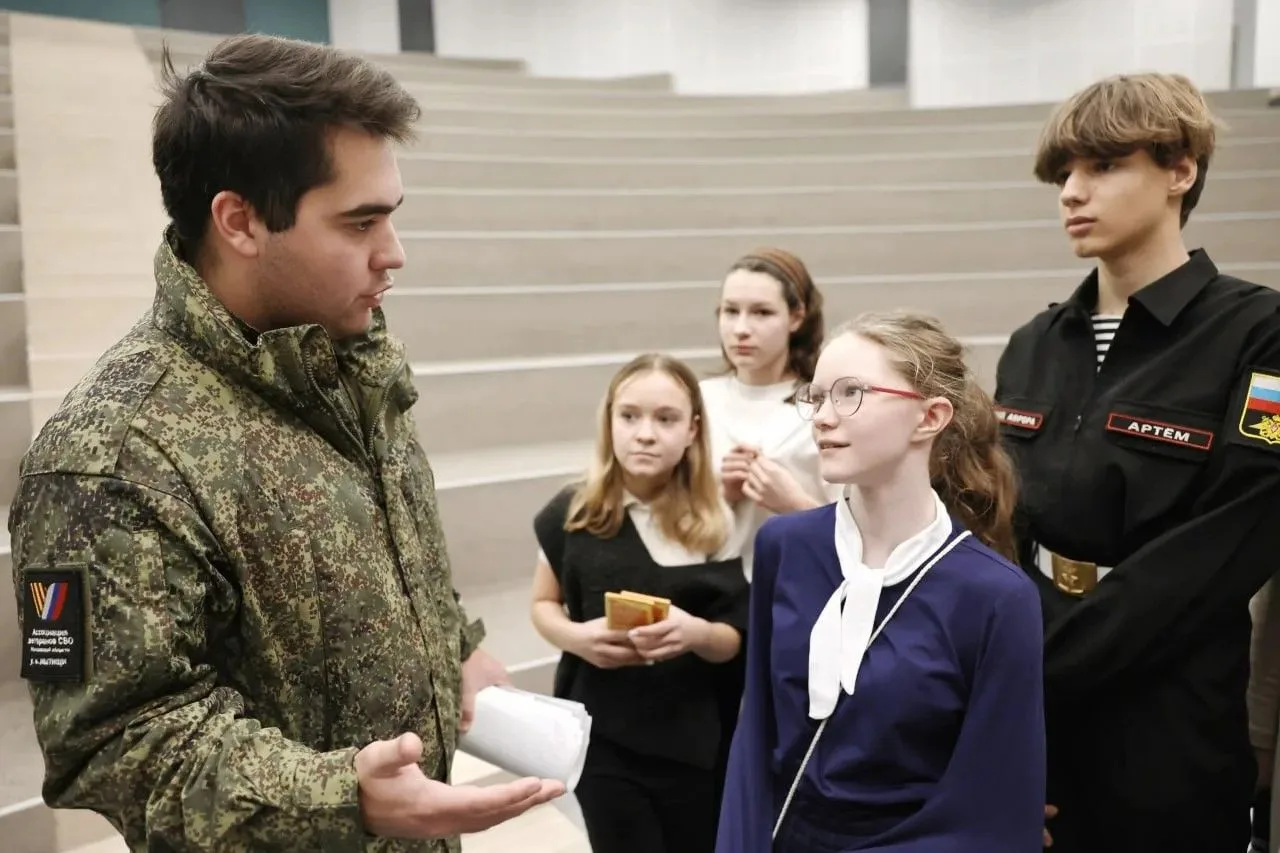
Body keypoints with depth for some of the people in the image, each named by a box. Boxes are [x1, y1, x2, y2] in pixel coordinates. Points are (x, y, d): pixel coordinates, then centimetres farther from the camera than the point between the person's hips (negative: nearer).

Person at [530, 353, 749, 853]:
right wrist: (575, 636, -15)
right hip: (601, 737, -1)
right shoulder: (571, 515, -6)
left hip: (692, 742, 1)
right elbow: (544, 604, 6)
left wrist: (697, 633, -23)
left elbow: (734, 641, -1)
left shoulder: (714, 524, -6)